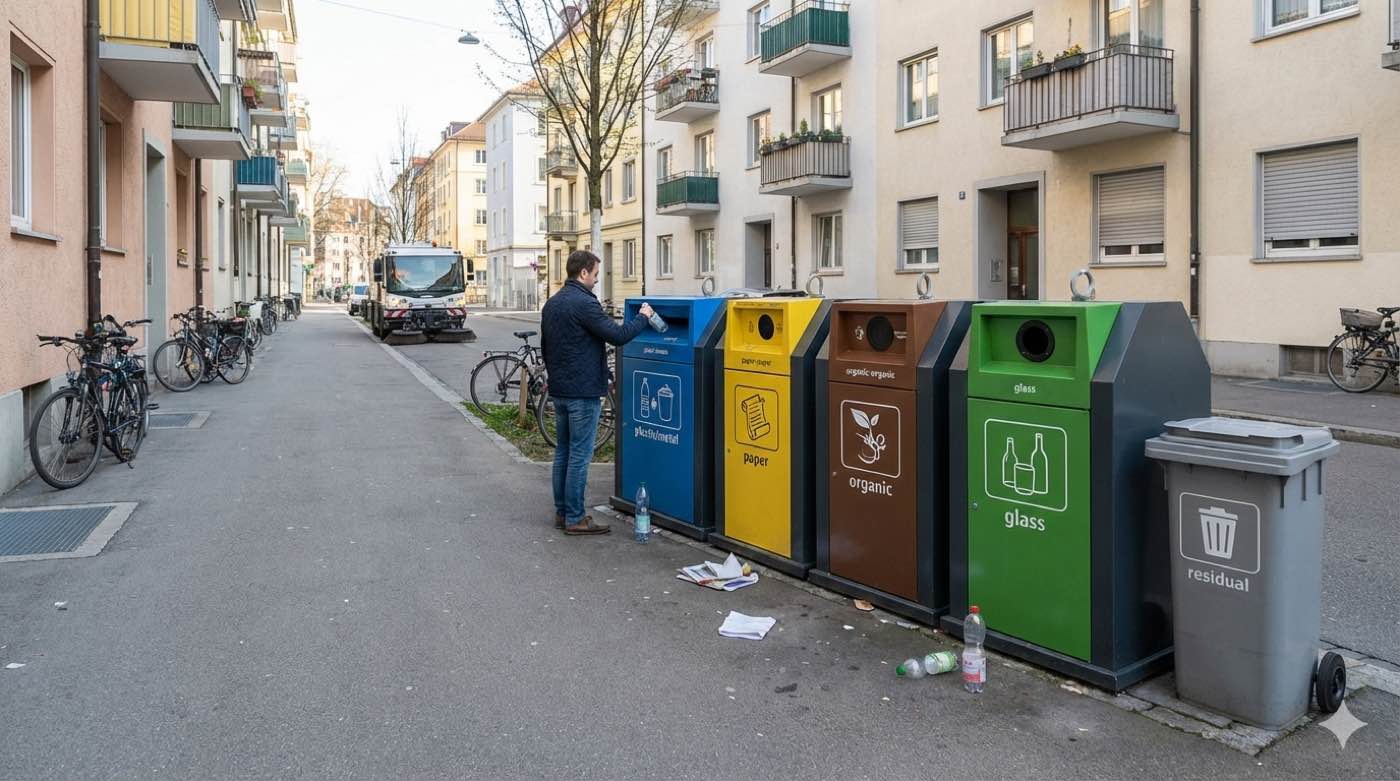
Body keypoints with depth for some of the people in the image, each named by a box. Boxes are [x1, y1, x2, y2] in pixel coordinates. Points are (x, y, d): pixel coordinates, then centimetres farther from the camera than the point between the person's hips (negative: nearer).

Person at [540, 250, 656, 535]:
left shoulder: (551, 304, 13)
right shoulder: (584, 303, -17)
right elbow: (617, 335, -18)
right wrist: (643, 318, -3)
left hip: (559, 391, 9)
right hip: (583, 392, -9)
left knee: (563, 452, 14)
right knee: (579, 456, -4)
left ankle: (561, 512, 20)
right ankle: (575, 519, 1)